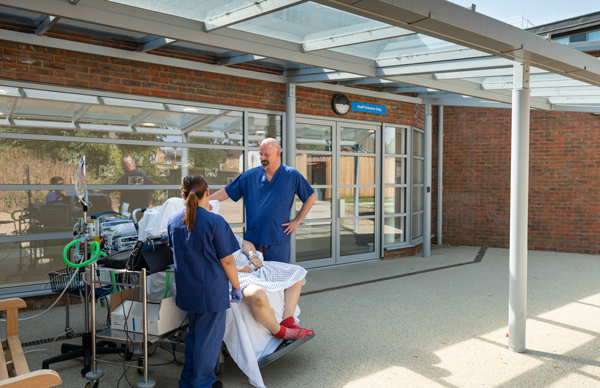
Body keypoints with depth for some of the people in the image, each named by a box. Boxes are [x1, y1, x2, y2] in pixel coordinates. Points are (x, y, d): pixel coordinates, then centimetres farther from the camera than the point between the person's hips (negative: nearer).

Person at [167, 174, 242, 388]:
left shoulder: (174, 219, 0)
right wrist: (236, 286, -3)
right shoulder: (215, 222, -19)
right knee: (208, 338, 9)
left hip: (186, 289, 6)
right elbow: (227, 260, -14)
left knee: (193, 333, 23)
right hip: (211, 290, -6)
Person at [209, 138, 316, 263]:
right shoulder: (250, 175, 6)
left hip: (278, 241, -2)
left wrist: (297, 221, 2)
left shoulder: (292, 175, 1)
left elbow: (310, 198, 8)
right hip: (251, 240, 2)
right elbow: (226, 192, 10)